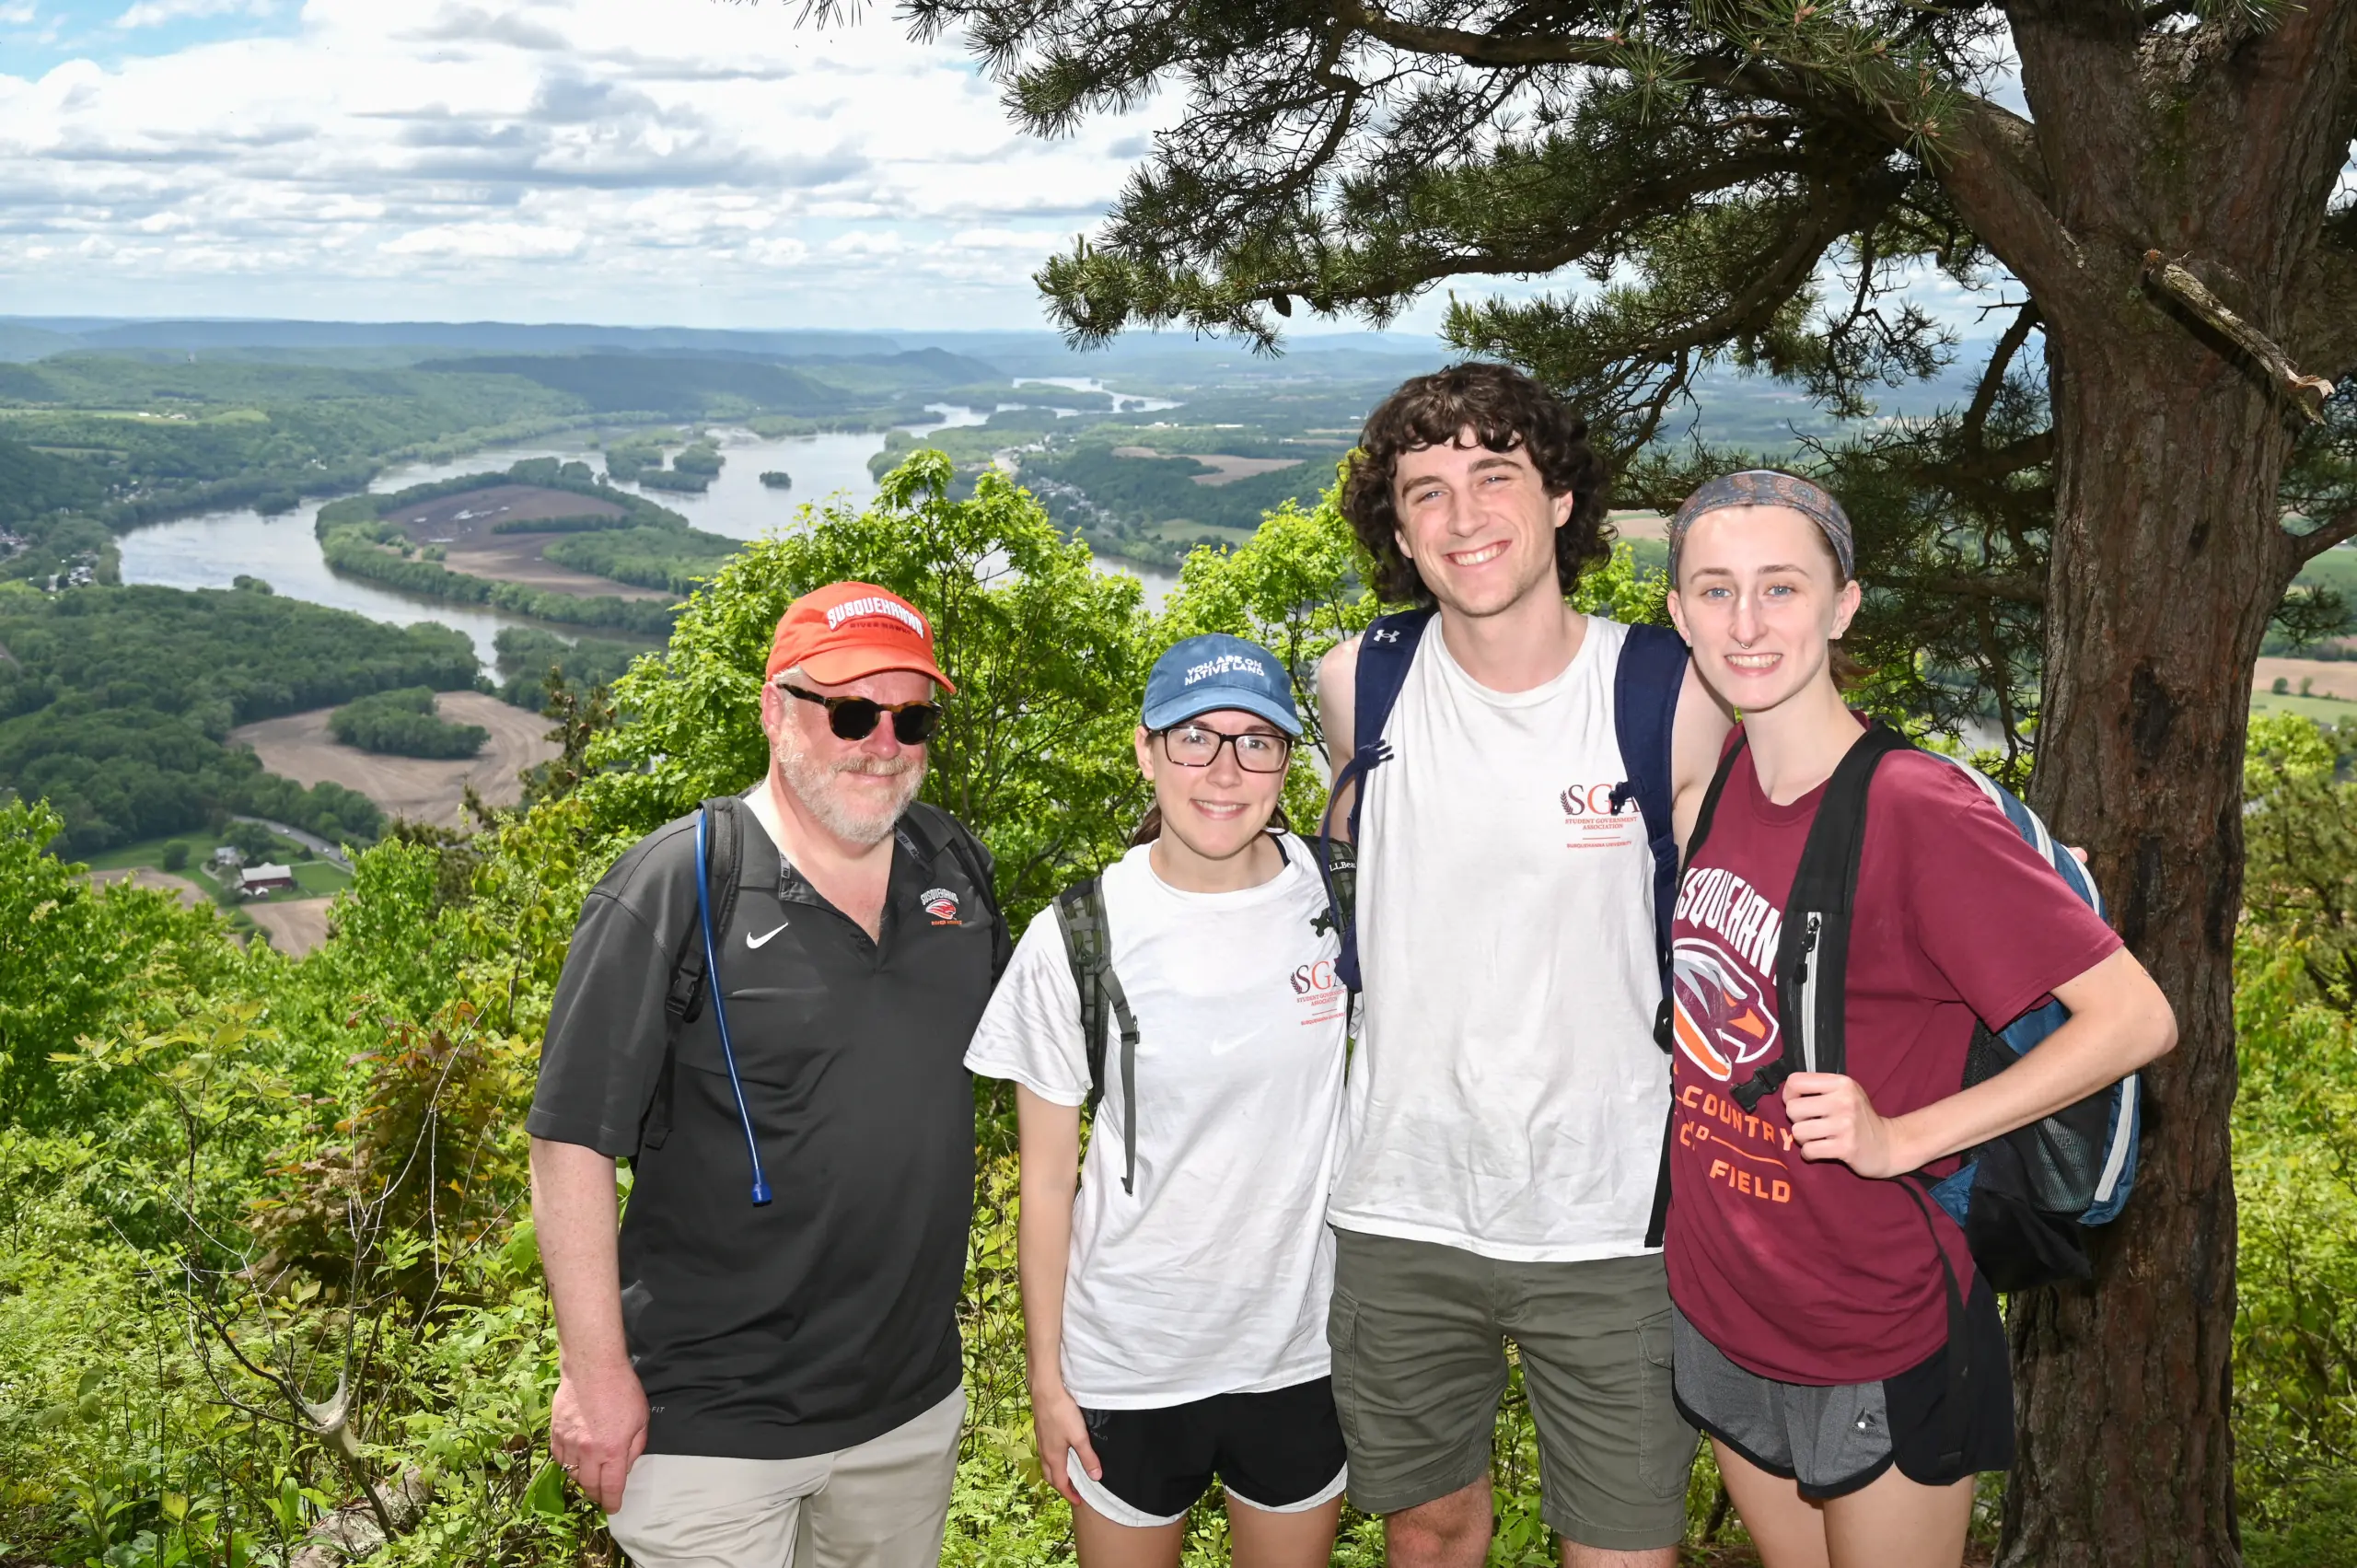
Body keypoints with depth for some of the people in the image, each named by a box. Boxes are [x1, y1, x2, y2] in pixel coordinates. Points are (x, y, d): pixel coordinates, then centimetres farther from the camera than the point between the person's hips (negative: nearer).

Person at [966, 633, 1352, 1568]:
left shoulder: (1333, 901, -7)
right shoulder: (1076, 940, -13)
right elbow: (1047, 1179, -5)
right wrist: (1046, 1377, -2)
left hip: (1303, 1349, 2)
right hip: (1129, 1362, -2)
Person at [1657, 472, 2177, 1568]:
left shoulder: (1916, 808, -22)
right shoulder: (1712, 774, -4)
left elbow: (2136, 1017, -20)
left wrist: (1901, 1138, -23)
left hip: (1877, 1354, -6)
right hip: (1717, 1314, 6)